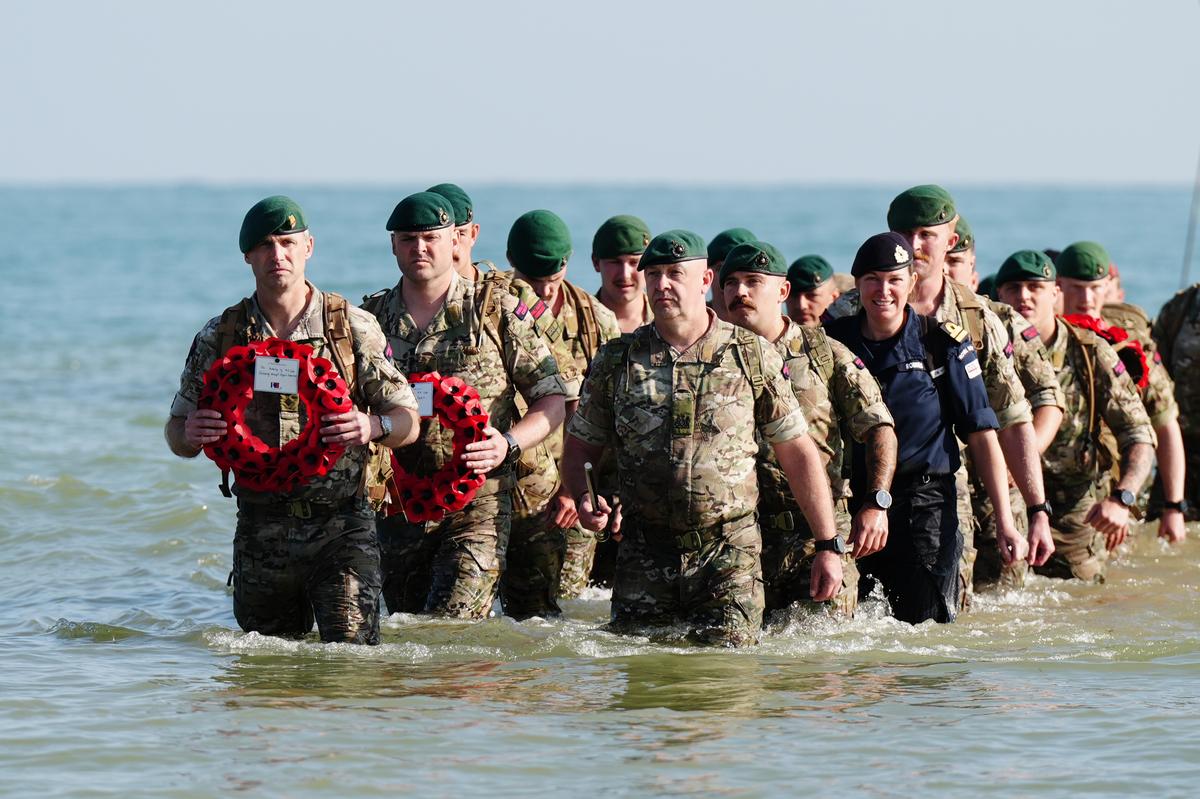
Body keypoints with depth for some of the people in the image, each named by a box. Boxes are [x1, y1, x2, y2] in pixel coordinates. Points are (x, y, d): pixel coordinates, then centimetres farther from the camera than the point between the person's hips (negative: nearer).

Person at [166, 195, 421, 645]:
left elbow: (408, 421, 3)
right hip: (261, 530, 2)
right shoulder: (219, 338, 6)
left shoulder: (354, 328, 2)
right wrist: (190, 435, -14)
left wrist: (373, 427, -20)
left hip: (342, 527, -2)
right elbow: (178, 432, 11)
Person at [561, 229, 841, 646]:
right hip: (644, 556, 2)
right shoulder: (616, 360, 7)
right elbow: (579, 448, 14)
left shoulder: (753, 356, 3)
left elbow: (798, 452, 6)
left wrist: (828, 545, 3)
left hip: (729, 554, -2)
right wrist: (584, 497, -9)